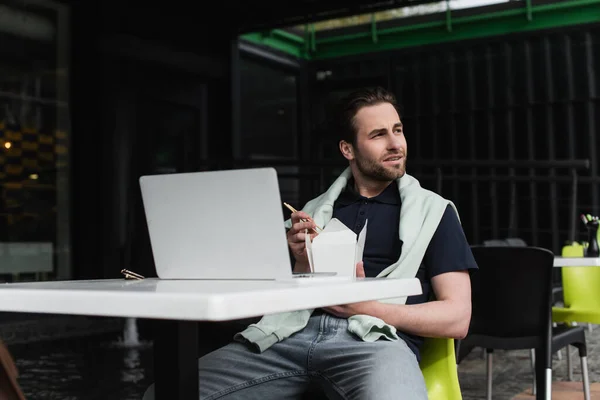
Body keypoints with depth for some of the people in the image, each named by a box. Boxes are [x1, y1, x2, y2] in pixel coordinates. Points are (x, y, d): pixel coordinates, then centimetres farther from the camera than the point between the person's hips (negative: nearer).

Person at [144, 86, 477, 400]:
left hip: (375, 339, -3)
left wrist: (367, 307, -10)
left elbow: (457, 318, 3)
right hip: (296, 333, 4)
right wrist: (302, 261, 1)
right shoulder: (317, 209, 23)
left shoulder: (433, 210, 12)